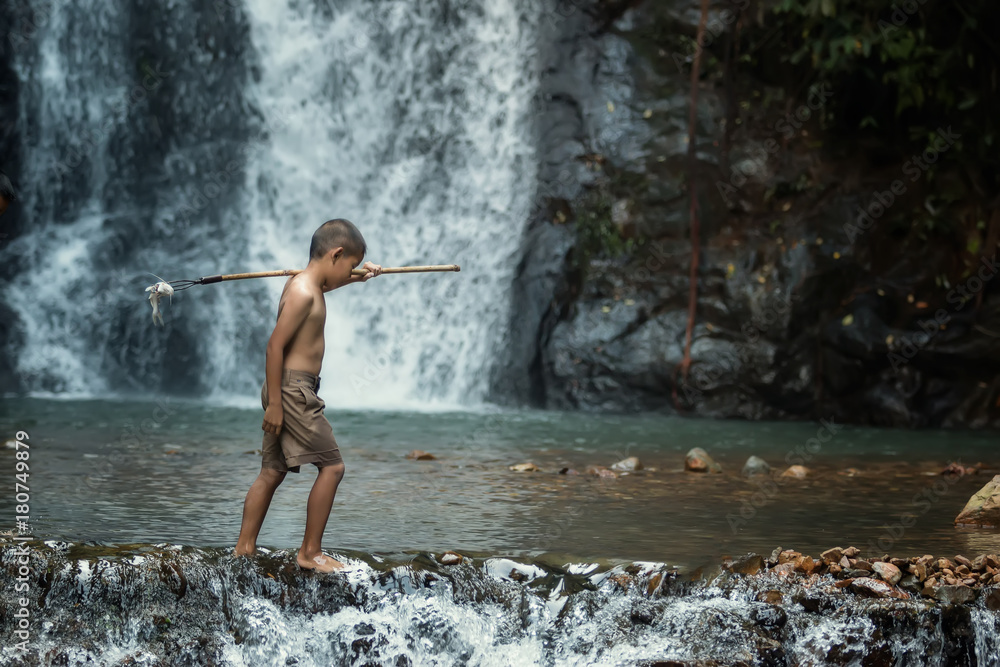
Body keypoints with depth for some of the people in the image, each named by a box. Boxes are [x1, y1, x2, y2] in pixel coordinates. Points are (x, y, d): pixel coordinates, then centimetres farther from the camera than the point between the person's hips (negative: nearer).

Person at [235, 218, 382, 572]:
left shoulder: (307, 284, 13)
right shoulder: (303, 293, -17)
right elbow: (275, 345, -21)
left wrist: (358, 277, 37)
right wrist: (274, 403, -22)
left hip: (286, 392, 11)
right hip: (293, 389, -11)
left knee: (272, 472, 13)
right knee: (332, 466, -6)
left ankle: (244, 549, 16)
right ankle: (310, 553, -2)